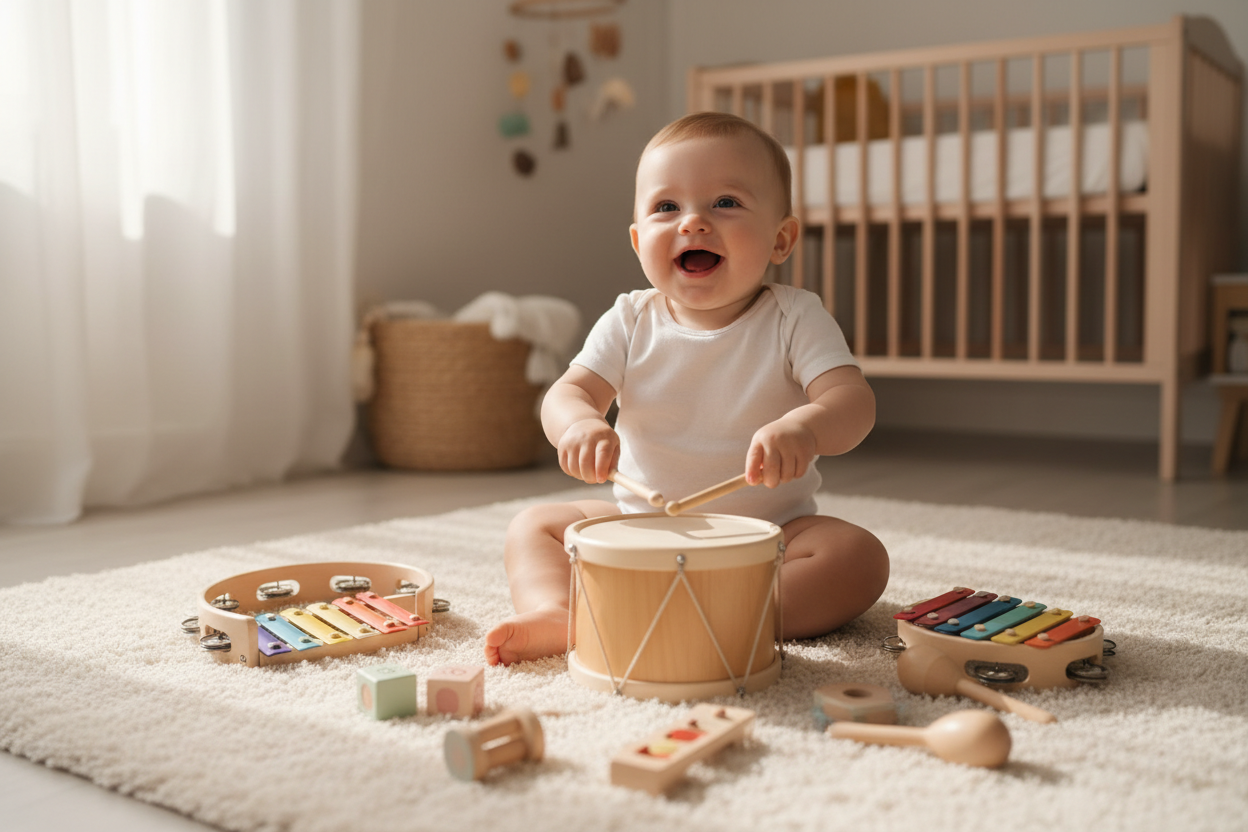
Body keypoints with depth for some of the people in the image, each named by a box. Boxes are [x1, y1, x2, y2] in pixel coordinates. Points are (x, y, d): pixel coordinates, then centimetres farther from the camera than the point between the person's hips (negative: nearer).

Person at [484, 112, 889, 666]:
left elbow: (853, 400, -24)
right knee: (533, 526, -7)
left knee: (859, 557, -27)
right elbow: (569, 392, -11)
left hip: (768, 533, -2)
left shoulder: (795, 320, -11)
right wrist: (580, 423, -38)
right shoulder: (630, 323, -3)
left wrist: (804, 427, -49)